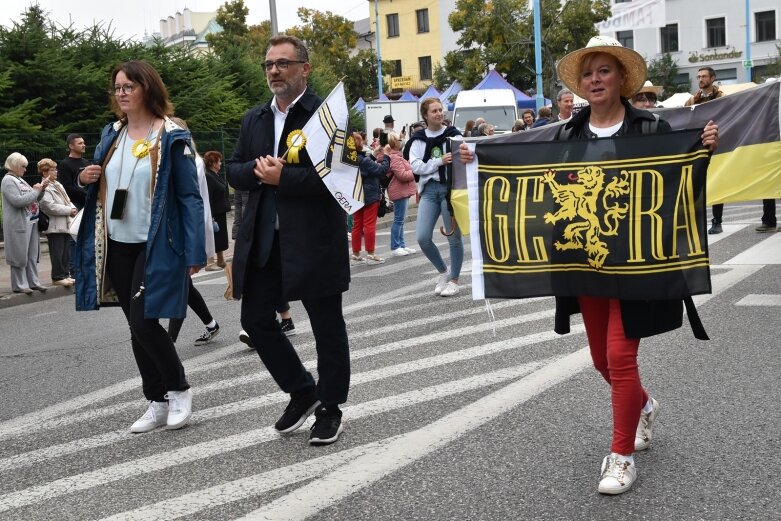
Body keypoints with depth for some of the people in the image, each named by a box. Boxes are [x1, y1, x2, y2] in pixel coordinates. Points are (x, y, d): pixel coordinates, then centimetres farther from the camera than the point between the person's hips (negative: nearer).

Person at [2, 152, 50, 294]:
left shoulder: (20, 179, 17)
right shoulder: (8, 181, -9)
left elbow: (34, 199, 21)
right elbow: (17, 201, -20)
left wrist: (41, 188, 5)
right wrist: (35, 191, -12)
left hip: (31, 221, 9)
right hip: (19, 223, -8)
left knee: (32, 255, 11)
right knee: (20, 255, -3)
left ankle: (33, 282, 18)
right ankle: (19, 285, 5)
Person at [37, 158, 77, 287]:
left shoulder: (58, 185, 17)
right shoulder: (44, 189, -12)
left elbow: (67, 200, 21)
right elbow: (51, 207, -19)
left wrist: (72, 208, 0)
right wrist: (69, 210, -15)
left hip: (65, 225, 9)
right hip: (54, 227, -9)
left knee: (66, 252, 12)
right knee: (57, 253, -3)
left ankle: (65, 274, 20)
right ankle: (58, 277, 3)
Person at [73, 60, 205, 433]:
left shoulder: (171, 137, -8)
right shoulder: (111, 134, 10)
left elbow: (190, 197, -10)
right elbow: (103, 184, 21)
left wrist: (195, 251, -17)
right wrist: (84, 178, -3)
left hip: (156, 246, -6)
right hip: (116, 245, 7)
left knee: (144, 321, -13)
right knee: (137, 327, 10)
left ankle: (179, 389, 10)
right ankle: (158, 403, 21)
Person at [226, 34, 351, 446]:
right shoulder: (254, 119, 15)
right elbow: (233, 171, 14)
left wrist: (282, 177, -17)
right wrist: (257, 170, -7)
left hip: (314, 239, -6)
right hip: (263, 239, 6)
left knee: (327, 327, 5)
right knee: (256, 319, 8)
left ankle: (330, 409, 23)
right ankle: (302, 391, 28)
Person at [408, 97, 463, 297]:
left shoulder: (453, 134, 2)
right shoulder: (418, 138, 8)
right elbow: (416, 166, -4)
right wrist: (440, 161, -16)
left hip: (450, 188, -2)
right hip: (429, 189, 2)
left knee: (454, 236, 3)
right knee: (423, 237, -3)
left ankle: (454, 280, 19)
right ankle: (443, 272, 21)